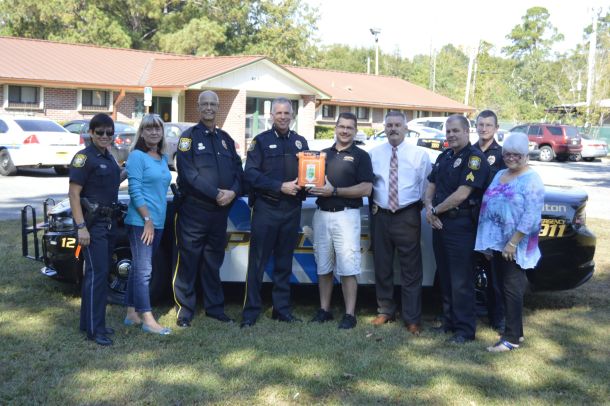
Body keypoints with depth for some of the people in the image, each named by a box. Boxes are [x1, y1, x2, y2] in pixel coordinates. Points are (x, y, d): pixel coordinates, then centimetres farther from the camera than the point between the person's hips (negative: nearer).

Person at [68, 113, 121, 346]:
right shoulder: (84, 157, -11)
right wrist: (81, 227, -21)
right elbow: (74, 193, -16)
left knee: (103, 272, 12)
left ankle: (90, 321, 22)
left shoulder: (108, 158, 13)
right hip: (92, 222, -8)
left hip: (109, 221, 8)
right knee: (97, 273, -9)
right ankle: (94, 329, -5)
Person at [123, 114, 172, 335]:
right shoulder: (137, 156, -8)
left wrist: (157, 220, 14)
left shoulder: (163, 159, 14)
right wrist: (147, 220, -17)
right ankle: (147, 319, -5)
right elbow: (135, 190, -14)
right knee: (143, 270, -7)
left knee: (138, 268, 13)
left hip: (157, 221, 8)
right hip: (140, 221, -8)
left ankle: (132, 314, 20)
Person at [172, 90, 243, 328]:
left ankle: (215, 307, 23)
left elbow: (238, 170, 12)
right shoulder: (189, 136, -1)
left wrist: (233, 192, -9)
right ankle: (185, 311, 7)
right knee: (188, 261, -1)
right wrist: (216, 193, -18)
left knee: (213, 262, 14)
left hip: (220, 210, 5)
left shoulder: (225, 139, 16)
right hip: (193, 209, -5)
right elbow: (189, 173, -13)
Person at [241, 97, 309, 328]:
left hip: (292, 209, 4)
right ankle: (250, 312, 4)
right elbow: (251, 174, -9)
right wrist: (281, 186, -16)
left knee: (284, 263, 11)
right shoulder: (261, 141, 1)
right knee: (257, 262, -2)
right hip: (266, 207, -4)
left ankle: (282, 309, 19)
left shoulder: (300, 142, 13)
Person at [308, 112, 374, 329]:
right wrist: (312, 188, -2)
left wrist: (334, 191, -15)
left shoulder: (360, 156, 2)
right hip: (321, 214, 5)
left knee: (347, 268, -6)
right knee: (323, 267, 9)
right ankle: (324, 310, 18)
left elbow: (366, 189, -8)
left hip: (346, 215, -5)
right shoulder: (323, 154, 17)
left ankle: (350, 314, -1)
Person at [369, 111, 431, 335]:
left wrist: (419, 205, -2)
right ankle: (385, 310, 26)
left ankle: (412, 318, 8)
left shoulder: (419, 154, -1)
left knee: (411, 269, 0)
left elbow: (426, 184, 1)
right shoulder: (374, 153, 5)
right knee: (382, 266, 11)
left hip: (408, 216, -3)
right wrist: (374, 203, 0)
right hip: (381, 215, 3)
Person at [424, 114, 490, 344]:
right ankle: (449, 321, 26)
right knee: (444, 277, 15)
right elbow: (431, 186, 17)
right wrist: (429, 207, -3)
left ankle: (465, 329, 5)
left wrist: (435, 210, -9)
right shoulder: (444, 157, 15)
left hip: (461, 226, -8)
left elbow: (461, 194, -19)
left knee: (461, 281, -3)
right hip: (439, 223, 8)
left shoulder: (474, 158, -11)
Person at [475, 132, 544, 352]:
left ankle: (511, 338, 3)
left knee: (512, 289, -3)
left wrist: (513, 242, -22)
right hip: (497, 242, 8)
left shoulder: (531, 180, -11)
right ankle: (516, 330, 25)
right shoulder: (499, 175, 13)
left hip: (515, 246, -8)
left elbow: (531, 216, -19)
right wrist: (487, 242, 13)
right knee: (504, 288, 13)